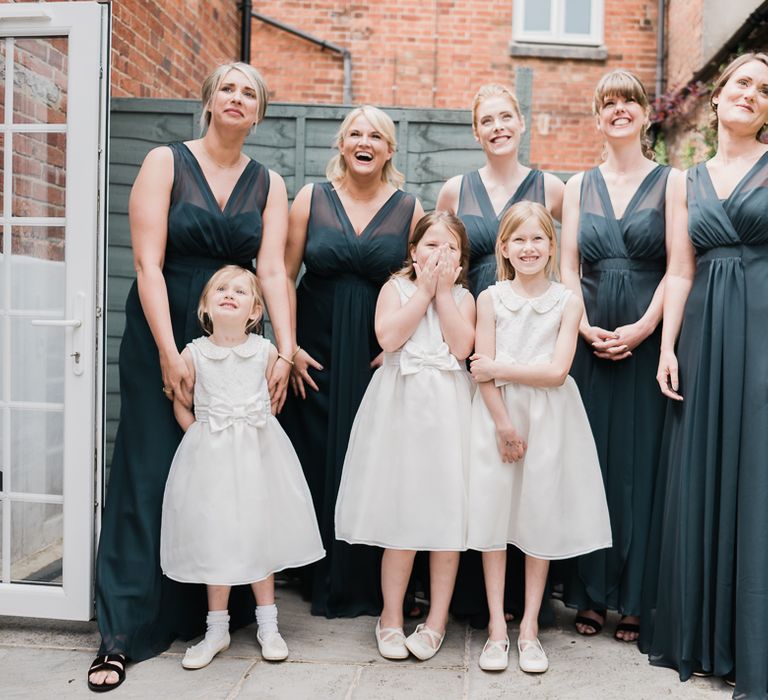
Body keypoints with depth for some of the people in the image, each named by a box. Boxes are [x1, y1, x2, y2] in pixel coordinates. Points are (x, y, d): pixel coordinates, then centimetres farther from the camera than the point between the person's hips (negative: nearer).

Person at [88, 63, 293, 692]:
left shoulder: (269, 184, 6)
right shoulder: (166, 163, -3)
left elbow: (273, 270, -3)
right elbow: (147, 263, -11)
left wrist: (286, 350, -16)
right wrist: (169, 353, -17)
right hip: (159, 339, -3)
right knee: (149, 479, -2)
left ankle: (214, 613, 21)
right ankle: (123, 635, 7)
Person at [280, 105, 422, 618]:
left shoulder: (409, 208, 3)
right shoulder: (311, 199, 3)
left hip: (378, 358, 0)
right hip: (316, 356, 1)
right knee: (315, 464, 4)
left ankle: (367, 585, 19)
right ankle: (319, 580, 21)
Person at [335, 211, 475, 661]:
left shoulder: (463, 297, 10)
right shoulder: (396, 288, 7)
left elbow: (462, 347, -9)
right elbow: (389, 337, -12)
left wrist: (444, 291, -6)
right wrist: (424, 290, -7)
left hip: (448, 409, 1)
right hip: (402, 406, -1)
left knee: (447, 512, 2)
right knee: (401, 510, 2)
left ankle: (437, 619, 16)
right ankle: (391, 615, 18)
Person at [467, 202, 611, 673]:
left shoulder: (567, 302, 0)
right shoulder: (491, 298, 1)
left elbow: (557, 371, -10)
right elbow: (484, 371, -5)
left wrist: (500, 369, -11)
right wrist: (504, 425, -11)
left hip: (548, 420, 0)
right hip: (497, 416, 0)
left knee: (541, 515, 6)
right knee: (493, 512, 3)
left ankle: (530, 626, 19)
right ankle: (497, 626, 15)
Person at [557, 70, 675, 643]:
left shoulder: (670, 182, 5)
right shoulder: (579, 186, 13)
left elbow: (676, 267, -3)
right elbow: (568, 267, 7)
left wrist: (642, 328, -14)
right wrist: (586, 327, -7)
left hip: (647, 338, -2)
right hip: (588, 339, 2)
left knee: (641, 463, 0)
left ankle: (634, 600, 12)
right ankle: (589, 595, 15)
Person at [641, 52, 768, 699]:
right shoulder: (687, 182, 15)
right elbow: (680, 271, 10)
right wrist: (667, 347, 0)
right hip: (704, 332, 4)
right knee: (700, 477, 7)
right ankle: (698, 631, 22)